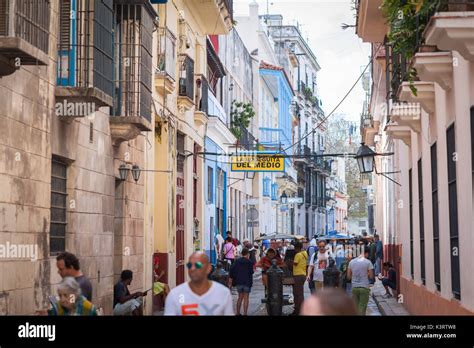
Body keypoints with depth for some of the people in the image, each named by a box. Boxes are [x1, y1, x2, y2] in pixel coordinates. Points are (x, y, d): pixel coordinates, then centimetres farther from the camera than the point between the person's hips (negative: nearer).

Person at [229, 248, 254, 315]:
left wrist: (230, 279, 4)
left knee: (240, 297, 16)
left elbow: (232, 270, -2)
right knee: (246, 298, 3)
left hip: (238, 282, 4)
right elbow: (251, 272, -5)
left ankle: (238, 313, 17)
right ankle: (245, 313, -1)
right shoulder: (249, 262, -9)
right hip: (247, 282, -3)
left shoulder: (237, 261, 1)